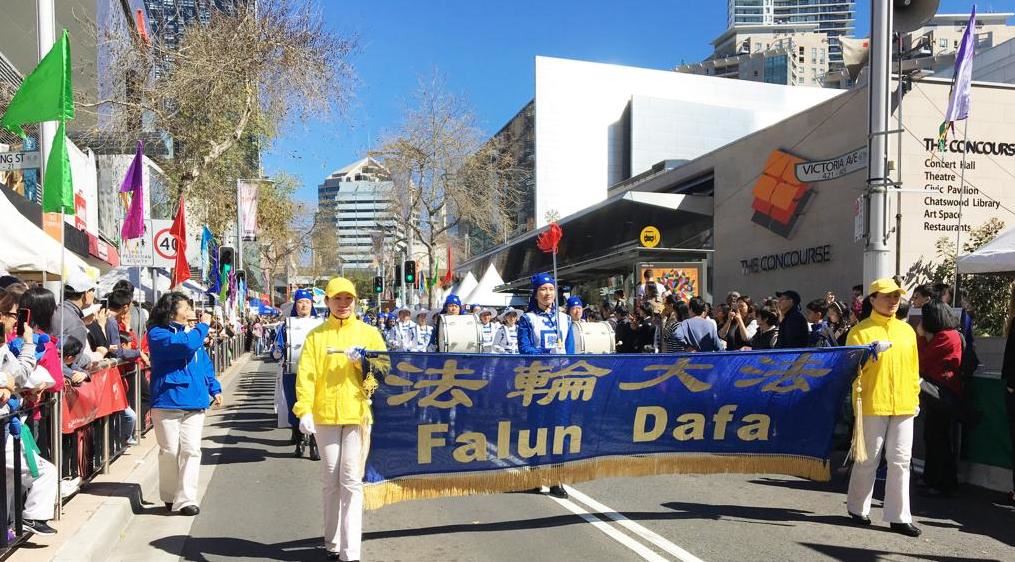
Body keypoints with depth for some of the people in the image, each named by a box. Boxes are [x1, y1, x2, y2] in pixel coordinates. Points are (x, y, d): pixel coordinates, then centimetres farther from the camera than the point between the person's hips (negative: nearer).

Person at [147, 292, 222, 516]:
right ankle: (170, 497, 20)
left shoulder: (192, 333, 14)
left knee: (191, 449, -3)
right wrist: (202, 326, -8)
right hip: (167, 401, -4)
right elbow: (186, 344, -22)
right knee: (170, 451, 2)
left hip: (194, 402, 5)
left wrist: (214, 388, 12)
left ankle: (186, 499, -1)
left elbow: (204, 362, 19)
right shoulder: (158, 334, -5)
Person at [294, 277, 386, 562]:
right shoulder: (316, 335, 6)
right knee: (331, 481, 10)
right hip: (325, 415, 1)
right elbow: (306, 374, -2)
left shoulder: (369, 333, 7)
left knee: (352, 482, -4)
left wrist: (364, 363, -13)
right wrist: (304, 410, -15)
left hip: (358, 414, -1)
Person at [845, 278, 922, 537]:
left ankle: (899, 516, 9)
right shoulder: (861, 331, -3)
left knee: (900, 461, 4)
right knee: (868, 459, 4)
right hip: (872, 404, -4)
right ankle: (857, 508, 20)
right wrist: (871, 352, -23)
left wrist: (915, 397, 14)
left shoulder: (907, 330, 12)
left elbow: (913, 367, 17)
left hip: (903, 406, 5)